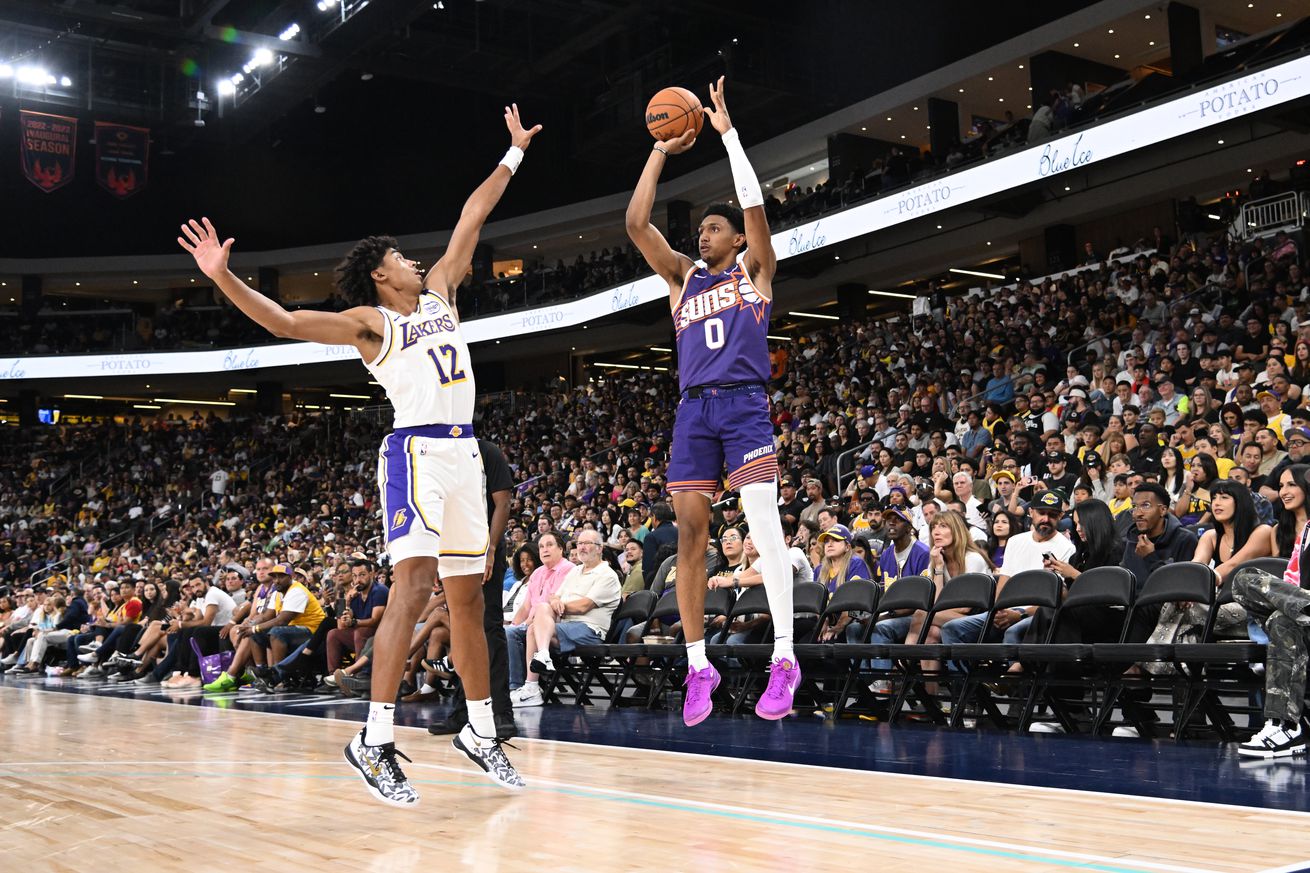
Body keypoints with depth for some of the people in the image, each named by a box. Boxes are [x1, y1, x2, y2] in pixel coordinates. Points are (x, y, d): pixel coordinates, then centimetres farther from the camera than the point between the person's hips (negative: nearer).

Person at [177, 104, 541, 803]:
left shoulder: (439, 291, 19)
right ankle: (375, 739, -17)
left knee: (468, 594, 8)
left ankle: (480, 731, 16)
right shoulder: (370, 321, 2)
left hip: (463, 452, 7)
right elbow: (286, 323, -10)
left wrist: (514, 154, 30)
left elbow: (472, 218, 25)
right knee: (413, 583, -18)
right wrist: (222, 278, -23)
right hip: (416, 451, -7)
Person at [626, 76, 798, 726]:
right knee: (690, 534, 1)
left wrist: (727, 132, 0)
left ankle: (784, 658, -15)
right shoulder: (682, 276, 20)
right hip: (692, 409, 4)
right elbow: (636, 223, 9)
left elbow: (753, 203, -3)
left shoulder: (754, 269, 12)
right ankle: (698, 664, 8)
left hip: (744, 403, -4)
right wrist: (662, 151, 10)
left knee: (763, 521, -16)